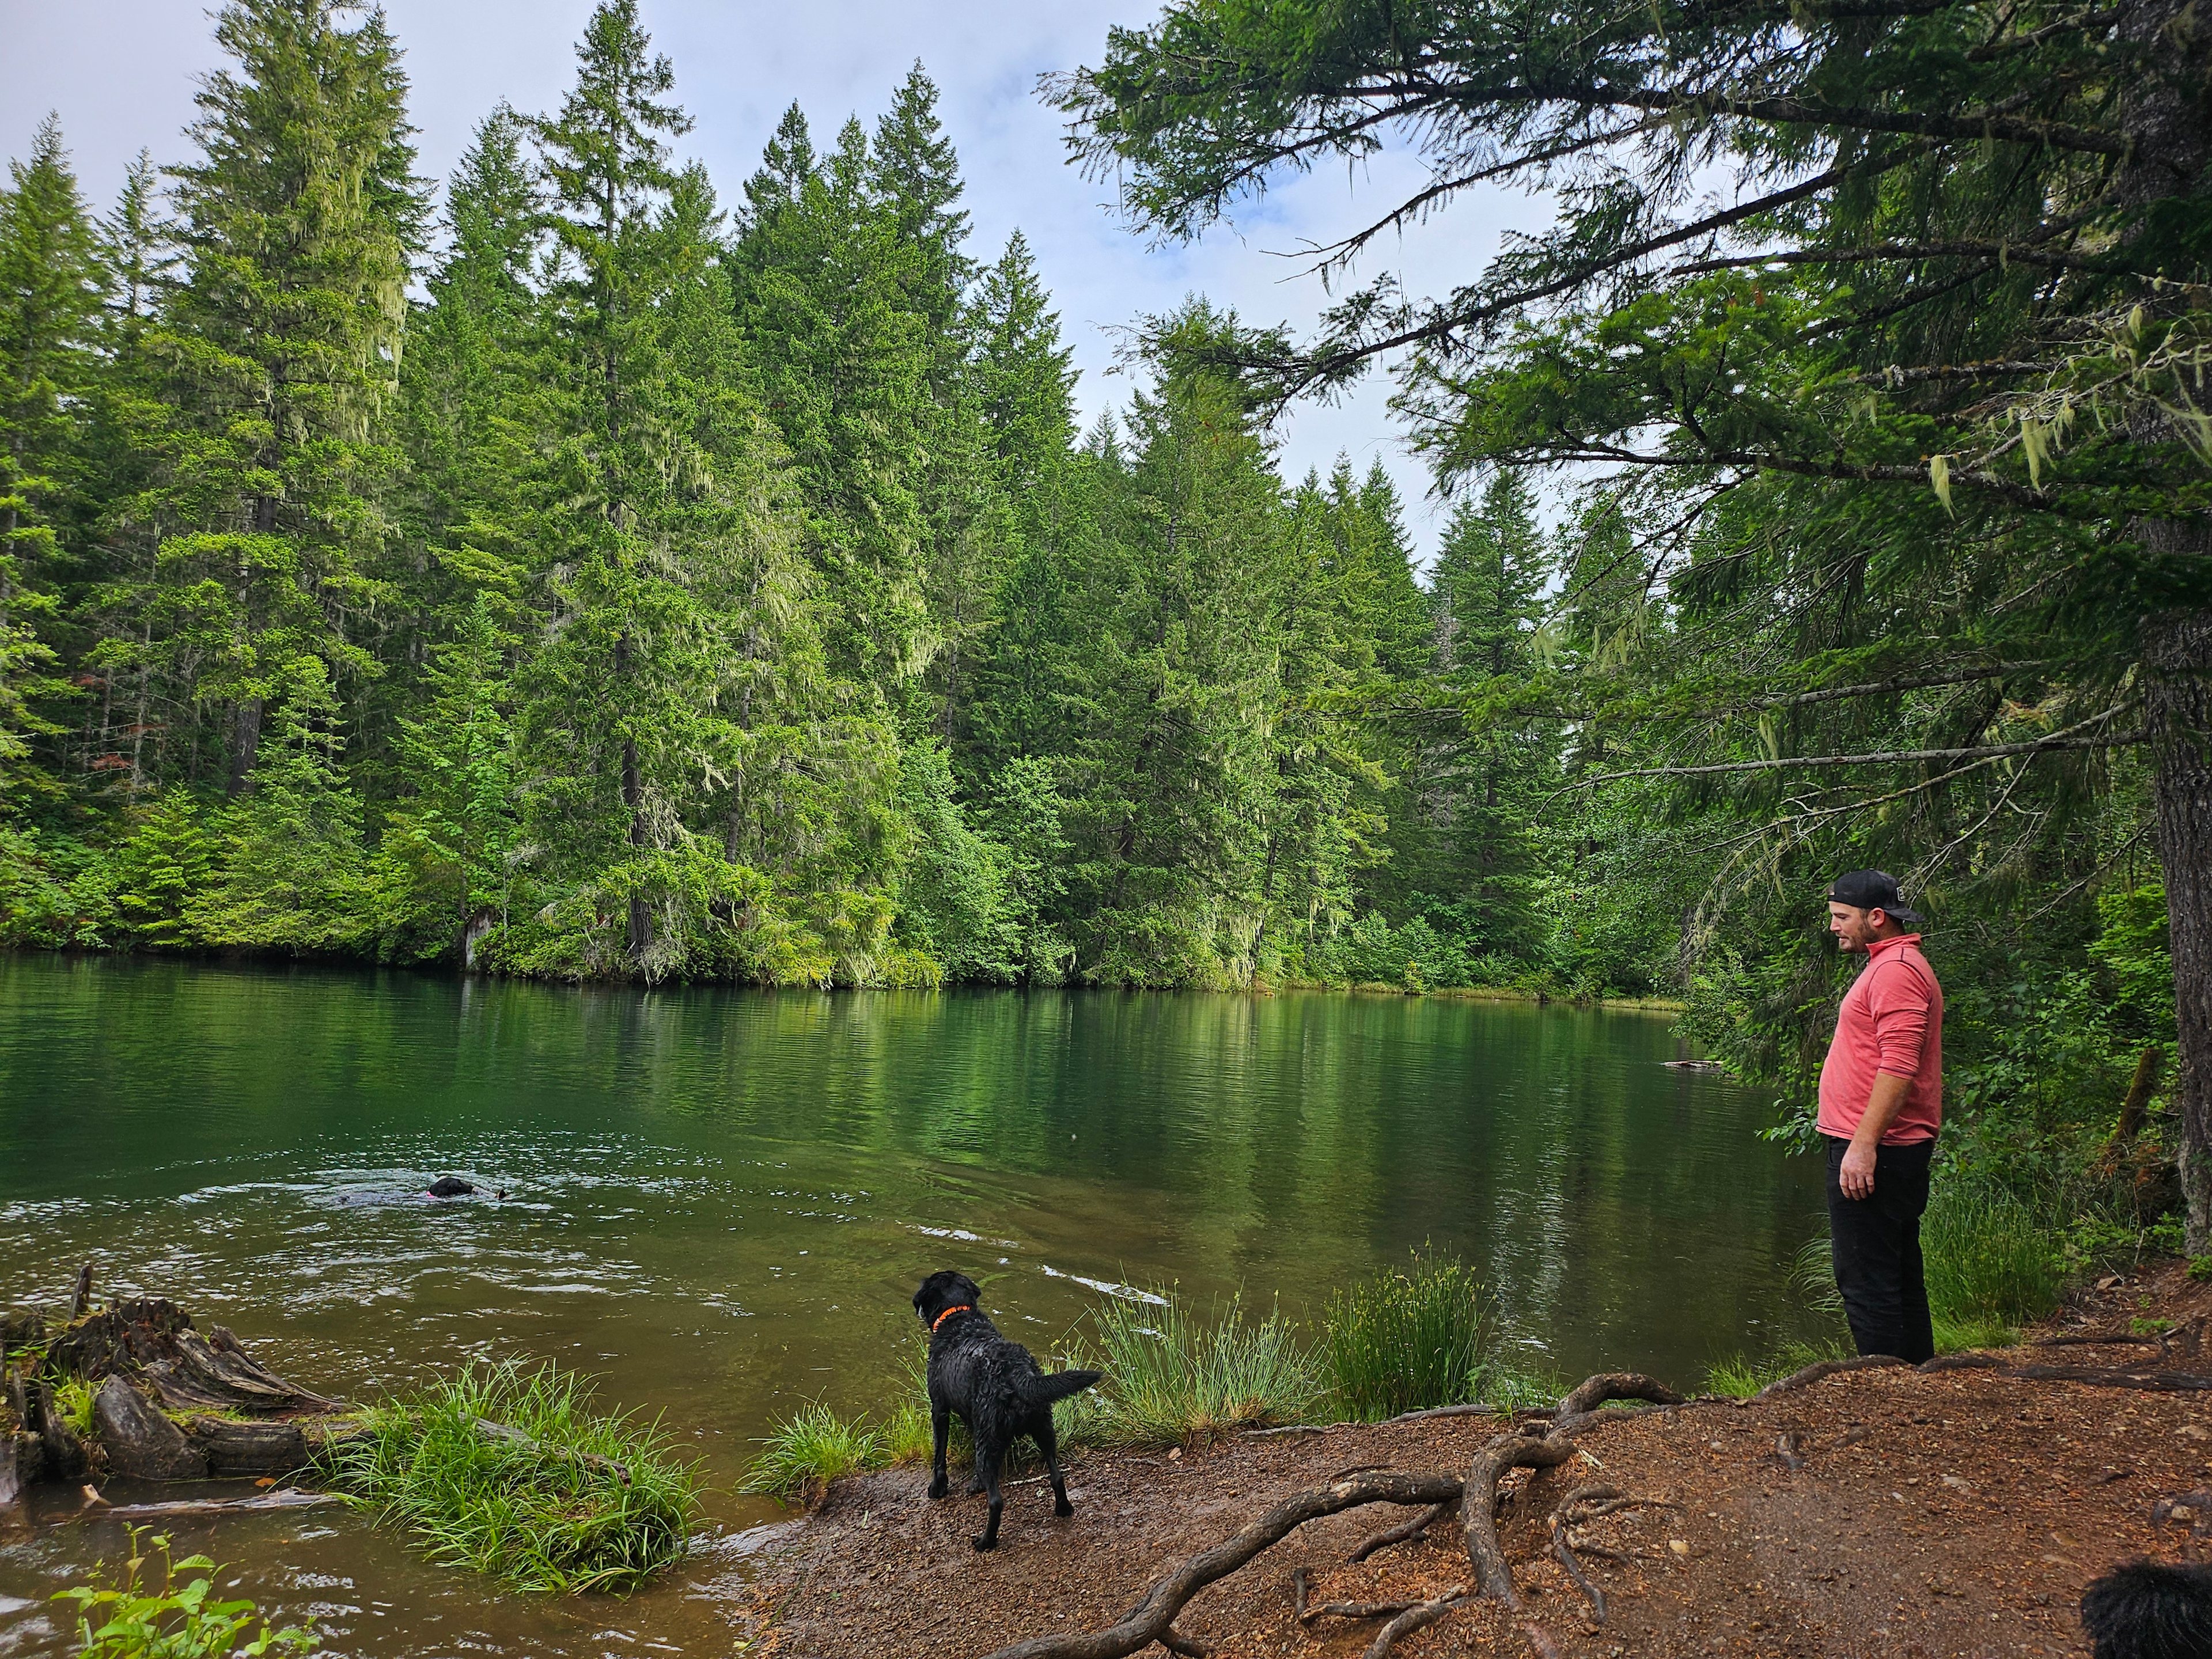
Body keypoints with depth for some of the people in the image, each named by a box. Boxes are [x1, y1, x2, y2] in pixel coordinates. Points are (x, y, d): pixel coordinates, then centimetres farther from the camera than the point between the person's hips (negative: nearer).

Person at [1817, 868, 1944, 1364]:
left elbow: (1899, 1065, -24)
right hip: (1889, 1150, 11)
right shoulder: (1892, 965, 19)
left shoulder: (1896, 970, -15)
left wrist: (1863, 1143, -25)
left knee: (1866, 1281, -7)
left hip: (1873, 1153, -11)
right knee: (1900, 1275, 17)